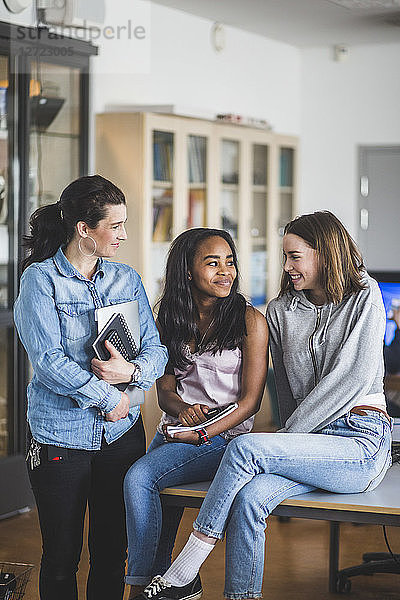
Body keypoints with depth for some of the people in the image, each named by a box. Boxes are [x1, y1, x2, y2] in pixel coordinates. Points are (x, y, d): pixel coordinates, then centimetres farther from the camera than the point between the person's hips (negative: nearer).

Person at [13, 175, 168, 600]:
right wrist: (109, 399, -15)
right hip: (61, 434, -4)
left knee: (113, 549, 11)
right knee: (62, 554, 5)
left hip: (122, 433, 4)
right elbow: (49, 361, -17)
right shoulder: (40, 279, -7)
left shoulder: (127, 280, 8)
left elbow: (156, 350, 4)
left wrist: (132, 370, -18)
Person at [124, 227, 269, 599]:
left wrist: (202, 435, -18)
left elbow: (250, 400, -7)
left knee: (139, 477, -24)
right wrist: (184, 409, -14)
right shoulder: (169, 321, 10)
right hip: (173, 430, 5)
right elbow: (165, 390, 10)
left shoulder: (250, 321, -4)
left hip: (224, 436, -5)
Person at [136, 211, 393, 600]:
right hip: (314, 442, 5)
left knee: (245, 448, -26)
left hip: (362, 441, -5)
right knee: (248, 497, -27)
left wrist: (289, 437, -10)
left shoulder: (364, 299, 0)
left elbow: (353, 377, -9)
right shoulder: (280, 310, 15)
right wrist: (289, 440, -2)